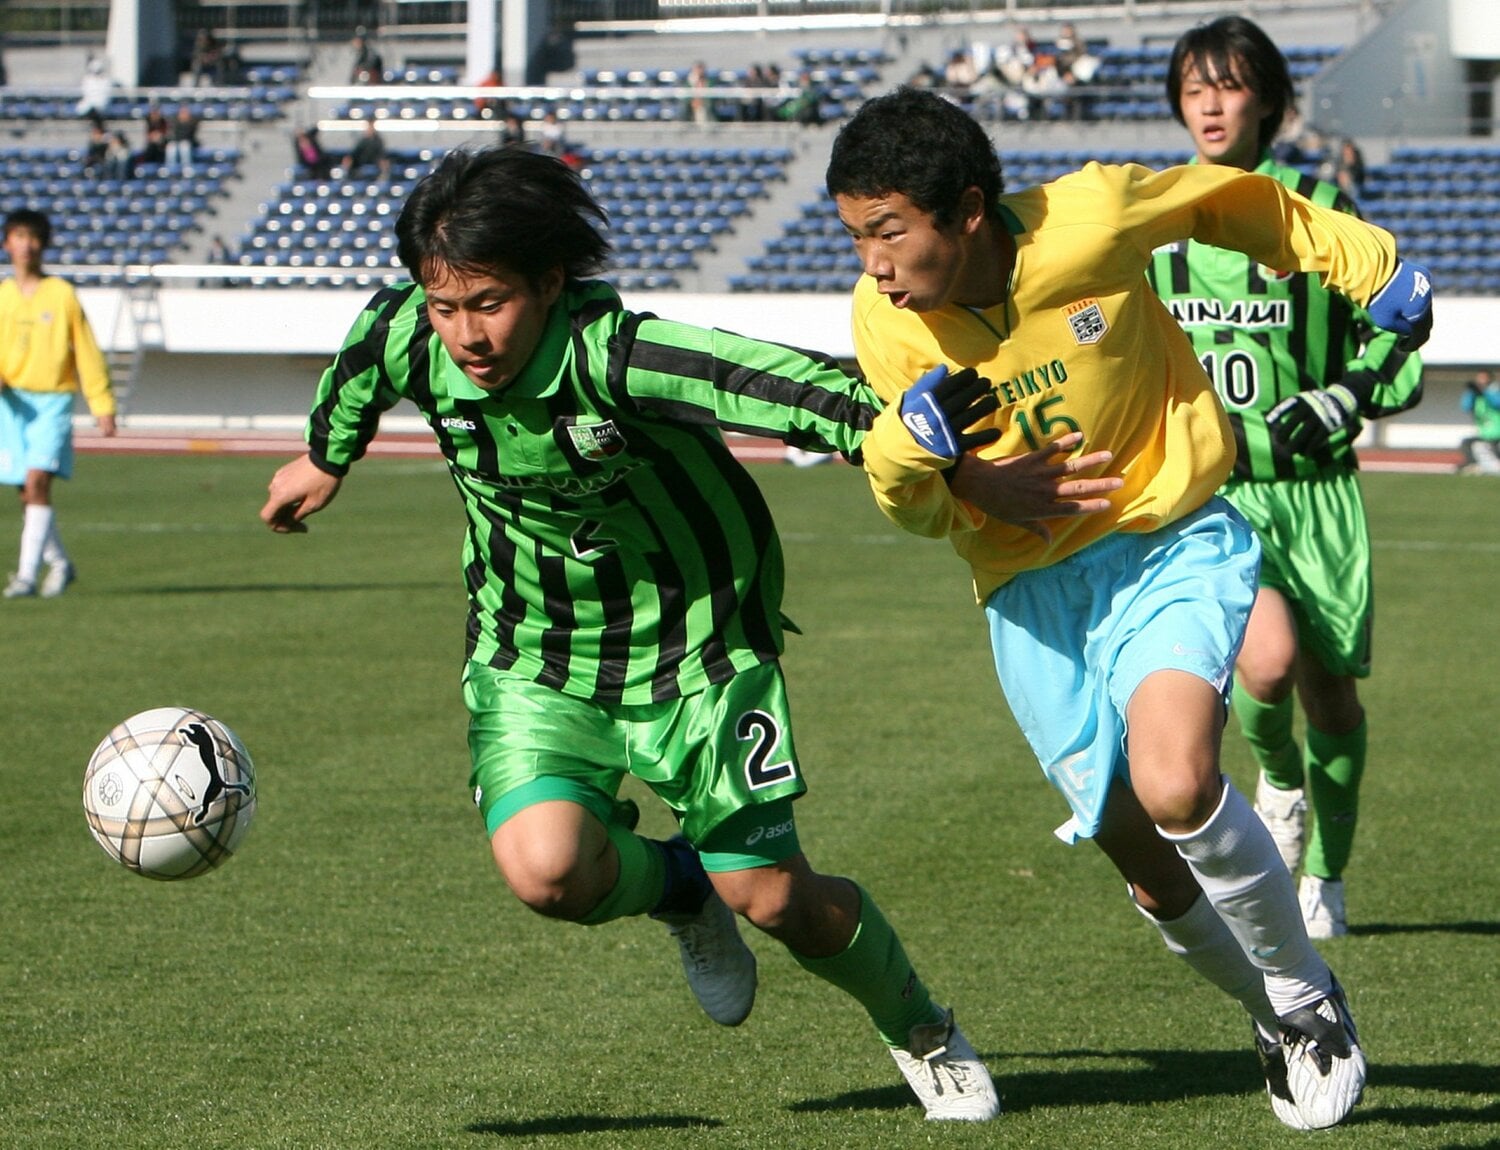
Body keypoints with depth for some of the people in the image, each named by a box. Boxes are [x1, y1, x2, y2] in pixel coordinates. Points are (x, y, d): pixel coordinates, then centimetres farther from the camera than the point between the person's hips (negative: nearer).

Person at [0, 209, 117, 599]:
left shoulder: (61, 294, 1)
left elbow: (87, 352, 4)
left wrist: (103, 406, 2)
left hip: (53, 400, -3)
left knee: (37, 482, -19)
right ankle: (60, 563, 28)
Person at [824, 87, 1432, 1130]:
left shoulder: (1088, 220, -20)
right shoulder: (885, 322, -12)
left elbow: (1234, 200, 1)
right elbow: (923, 516, -2)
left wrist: (1371, 267, 11)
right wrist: (907, 448, -25)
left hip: (1172, 545, -3)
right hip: (1032, 593, 3)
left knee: (1175, 785, -28)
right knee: (1158, 876, 2)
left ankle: (1307, 994, -3)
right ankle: (1277, 1019, 31)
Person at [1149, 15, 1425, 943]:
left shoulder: (1320, 211, 0)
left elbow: (1397, 351, 3)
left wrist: (1335, 403, -13)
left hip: (1316, 488, 0)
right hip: (1205, 488, 0)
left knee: (1330, 688, 5)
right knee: (1267, 659, -23)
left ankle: (1325, 878, 28)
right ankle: (1279, 779, 11)